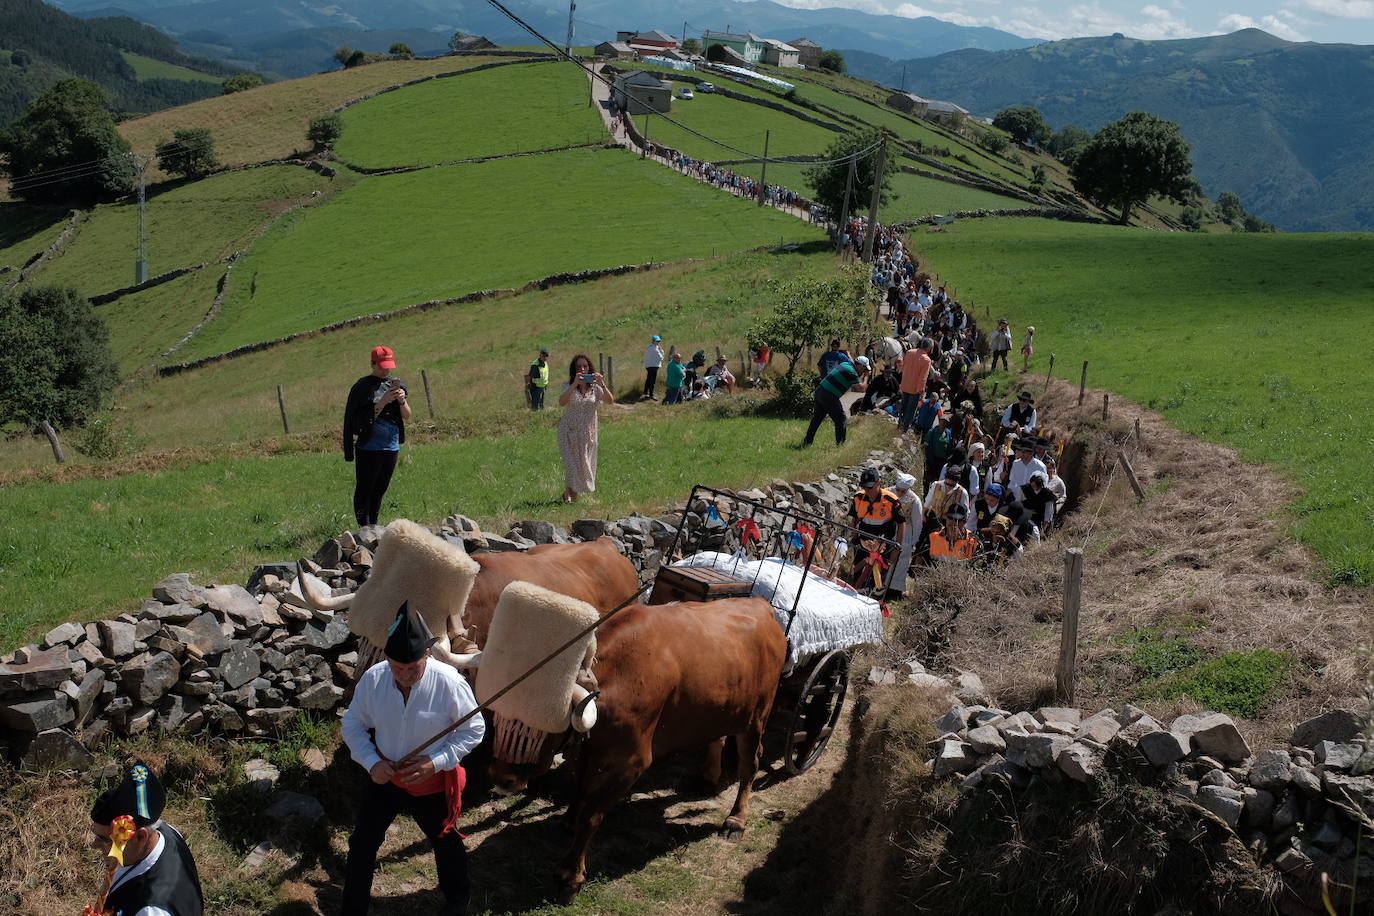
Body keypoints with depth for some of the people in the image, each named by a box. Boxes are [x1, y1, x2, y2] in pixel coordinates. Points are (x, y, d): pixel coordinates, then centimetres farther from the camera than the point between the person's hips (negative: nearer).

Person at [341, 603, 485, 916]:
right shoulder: (373, 678, -19)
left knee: (446, 842, 22)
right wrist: (371, 761, -19)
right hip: (384, 775, 2)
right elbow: (353, 724, -4)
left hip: (433, 782, -2)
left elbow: (473, 729, -15)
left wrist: (437, 760, -26)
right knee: (363, 843, 13)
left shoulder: (449, 682, -27)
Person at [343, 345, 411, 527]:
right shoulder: (362, 387, -6)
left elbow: (407, 416, 8)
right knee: (364, 490, -3)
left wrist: (402, 401, -11)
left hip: (391, 447, 5)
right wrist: (383, 401, -21)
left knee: (380, 490, 11)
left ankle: (373, 527, 18)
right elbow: (366, 419, -13)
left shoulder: (396, 384, 10)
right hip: (368, 449, -5)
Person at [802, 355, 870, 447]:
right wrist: (866, 377, -2)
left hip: (819, 391, 9)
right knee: (841, 420, 1)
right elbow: (861, 388, -16)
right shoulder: (851, 372, -14)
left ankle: (807, 442, 24)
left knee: (817, 418, 18)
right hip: (829, 397, -9)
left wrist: (862, 376, 16)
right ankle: (840, 444, 2)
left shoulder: (845, 364, 12)